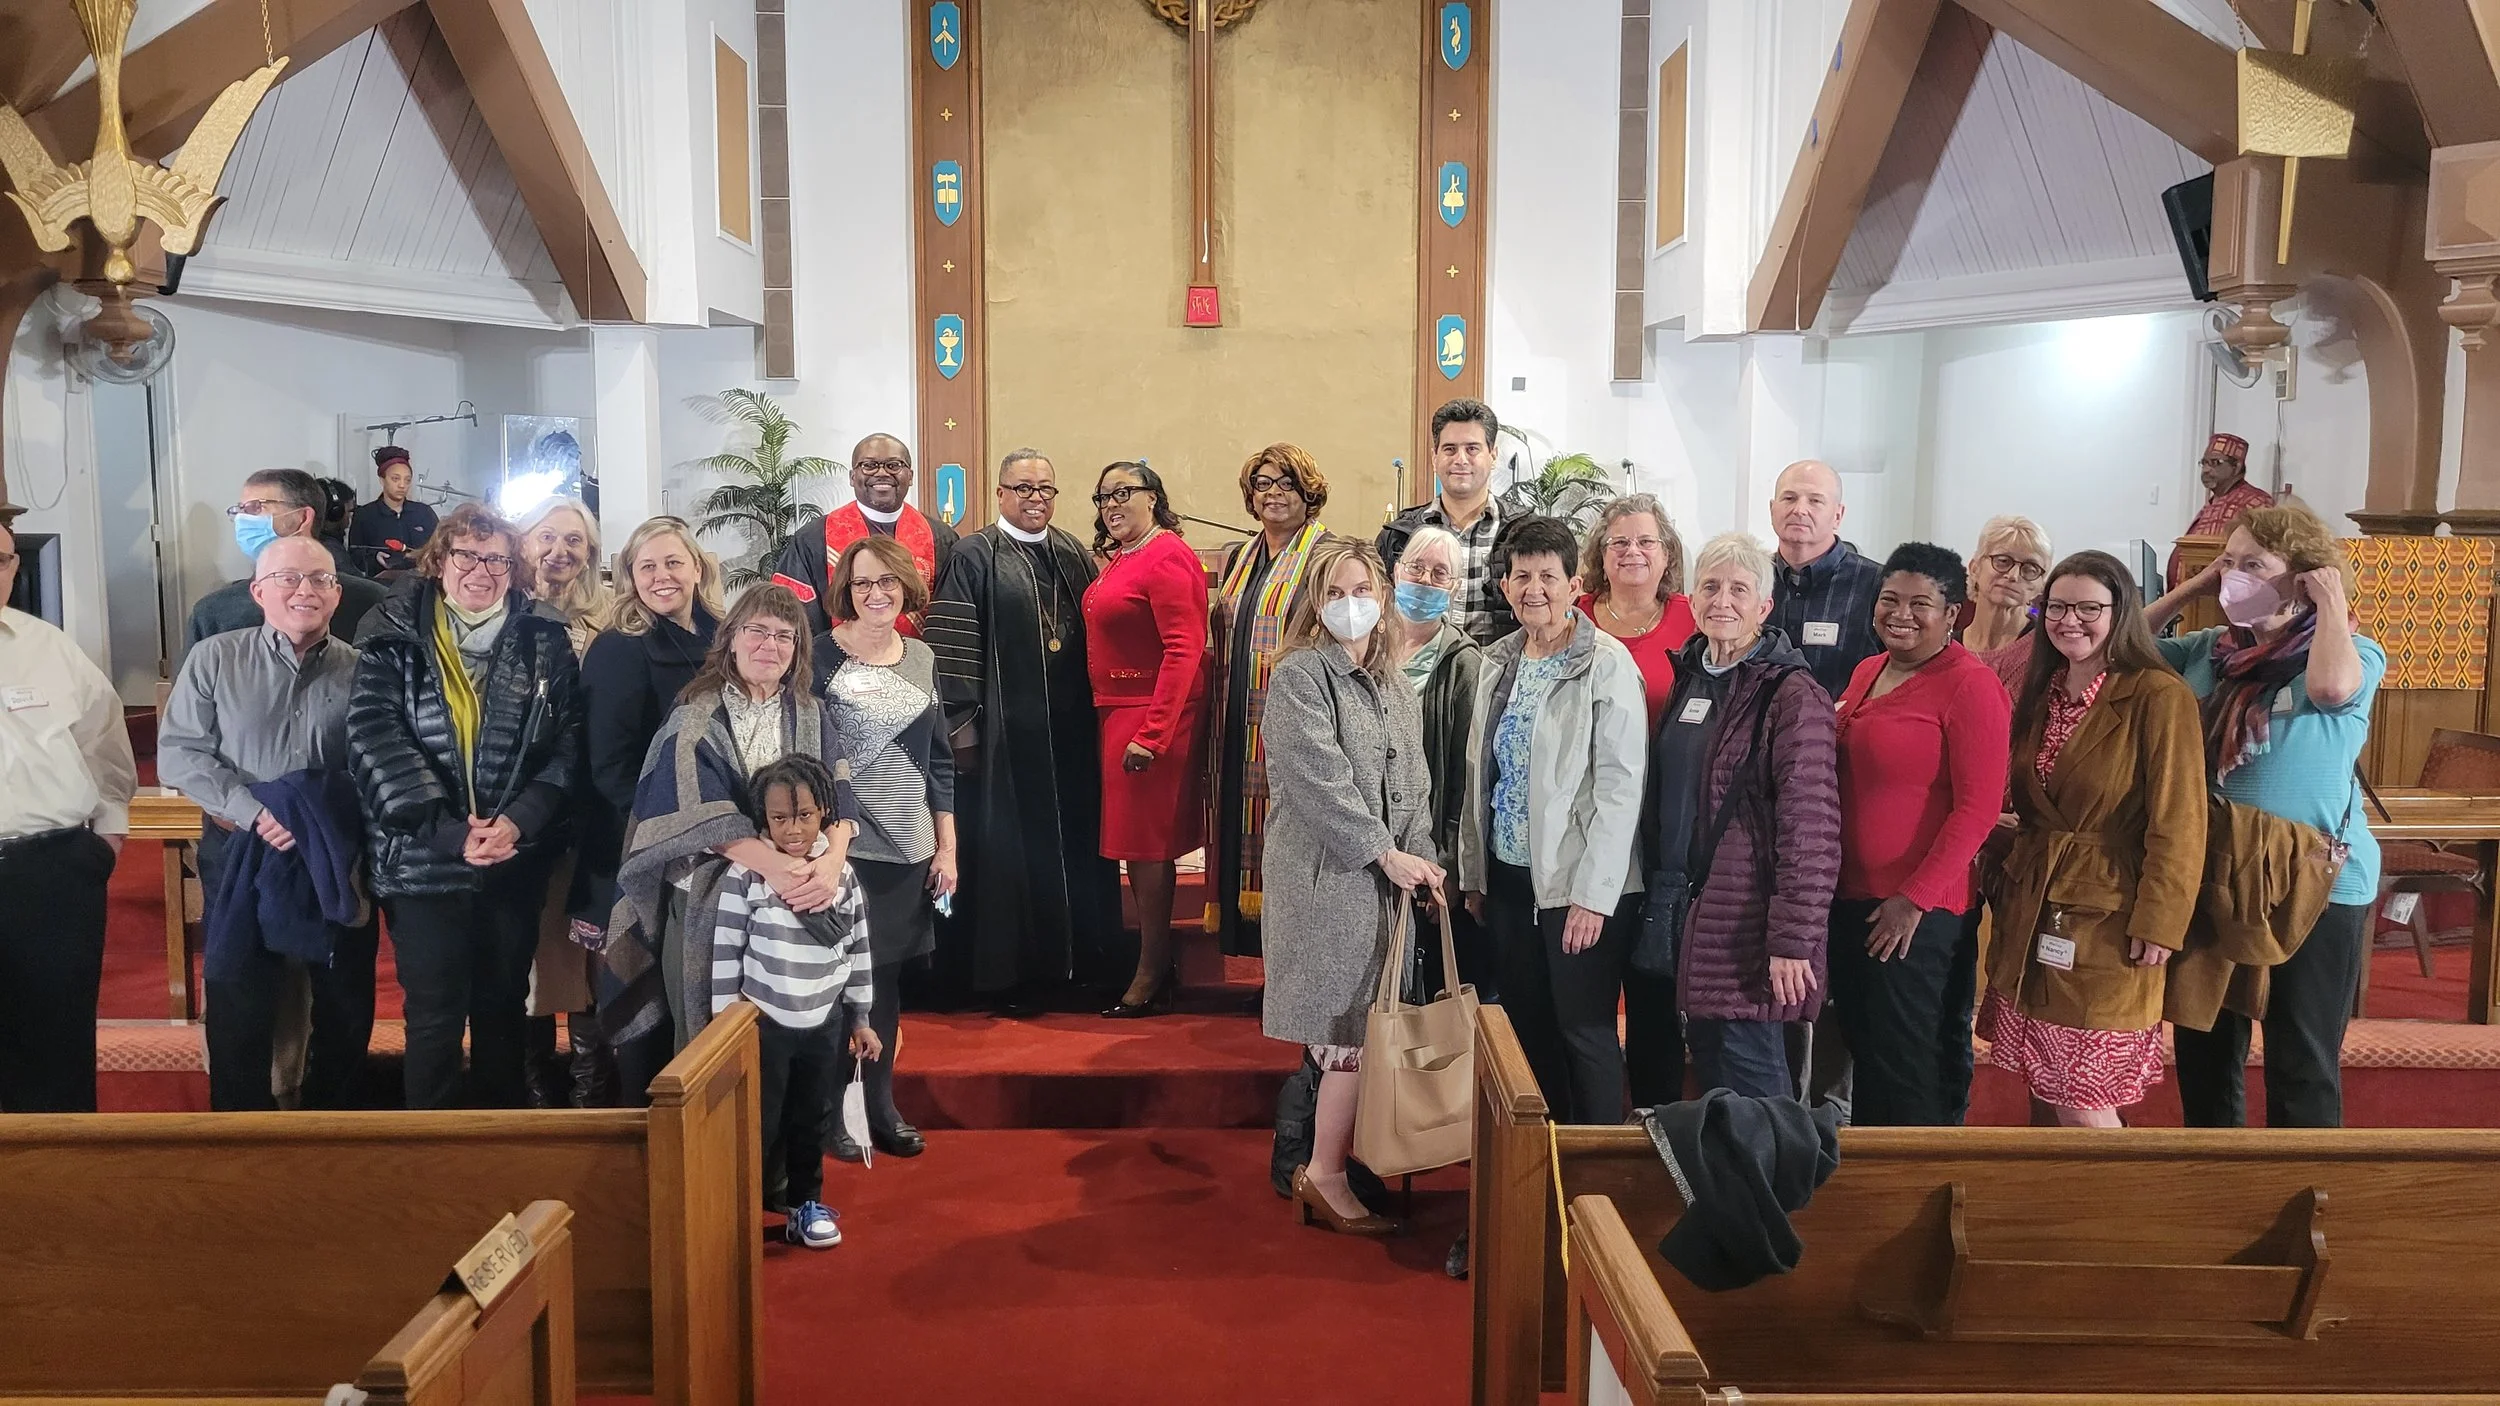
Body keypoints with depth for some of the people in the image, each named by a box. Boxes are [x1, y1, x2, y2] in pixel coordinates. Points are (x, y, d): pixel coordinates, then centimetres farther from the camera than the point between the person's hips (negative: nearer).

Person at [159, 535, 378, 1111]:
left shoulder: (359, 670, 2)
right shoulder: (214, 659, -1)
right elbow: (178, 754, -4)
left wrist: (332, 814, -15)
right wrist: (252, 810, -17)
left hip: (339, 863, 1)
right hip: (241, 856, -1)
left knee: (346, 1005, 12)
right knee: (239, 1008, 7)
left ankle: (334, 1121, 31)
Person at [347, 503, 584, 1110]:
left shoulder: (545, 644, 4)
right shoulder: (393, 640, -1)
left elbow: (567, 742, -2)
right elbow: (377, 742, -10)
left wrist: (518, 820, -16)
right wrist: (449, 831, -19)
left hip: (516, 861, 2)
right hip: (422, 861, -2)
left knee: (504, 1008, 15)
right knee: (434, 1015, 4)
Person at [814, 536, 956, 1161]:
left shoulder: (921, 657, 8)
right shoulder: (820, 657, -6)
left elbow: (939, 758, 11)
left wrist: (946, 848, 8)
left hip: (908, 848, 4)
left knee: (887, 976, 11)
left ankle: (881, 1104, 25)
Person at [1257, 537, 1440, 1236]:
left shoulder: (1394, 687, 15)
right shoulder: (1298, 677, -7)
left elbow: (1413, 786, 14)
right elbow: (1320, 782, -15)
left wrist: (1424, 860, 1)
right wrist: (1385, 853, -16)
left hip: (1386, 879, 7)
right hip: (1327, 877, -7)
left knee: (1365, 1030, 7)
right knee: (1353, 1031, -6)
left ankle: (1325, 1167, 17)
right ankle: (1325, 1176, 6)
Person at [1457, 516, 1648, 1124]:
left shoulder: (1607, 664, -11)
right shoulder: (1499, 662, 10)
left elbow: (1620, 786, -15)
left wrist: (1592, 893, -18)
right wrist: (1474, 873, 11)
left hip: (1578, 887, -6)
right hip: (1508, 879, 7)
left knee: (1585, 1034, 1)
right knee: (1527, 1029, 14)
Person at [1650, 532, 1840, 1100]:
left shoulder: (1791, 693, -12)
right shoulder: (1689, 677, 12)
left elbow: (1811, 828, -17)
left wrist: (1792, 940, -20)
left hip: (1746, 925, -7)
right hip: (1684, 911, 7)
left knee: (1753, 1090, -2)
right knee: (1708, 1075, 15)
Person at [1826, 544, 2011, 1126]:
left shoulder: (1971, 685, -12)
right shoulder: (1868, 672, 12)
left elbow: (1977, 807, -16)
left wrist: (1915, 897, -18)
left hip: (1918, 910, -7)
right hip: (1850, 897, 8)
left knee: (1907, 1065, 3)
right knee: (1863, 1051, 16)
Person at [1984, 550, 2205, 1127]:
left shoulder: (2159, 696, -11)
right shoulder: (2041, 692, 12)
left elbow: (2179, 824, -14)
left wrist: (2158, 925, -16)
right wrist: (2006, 875, 11)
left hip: (2107, 922, -7)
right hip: (2030, 914, 7)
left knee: (2082, 1107, -5)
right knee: (2043, 1094, 13)